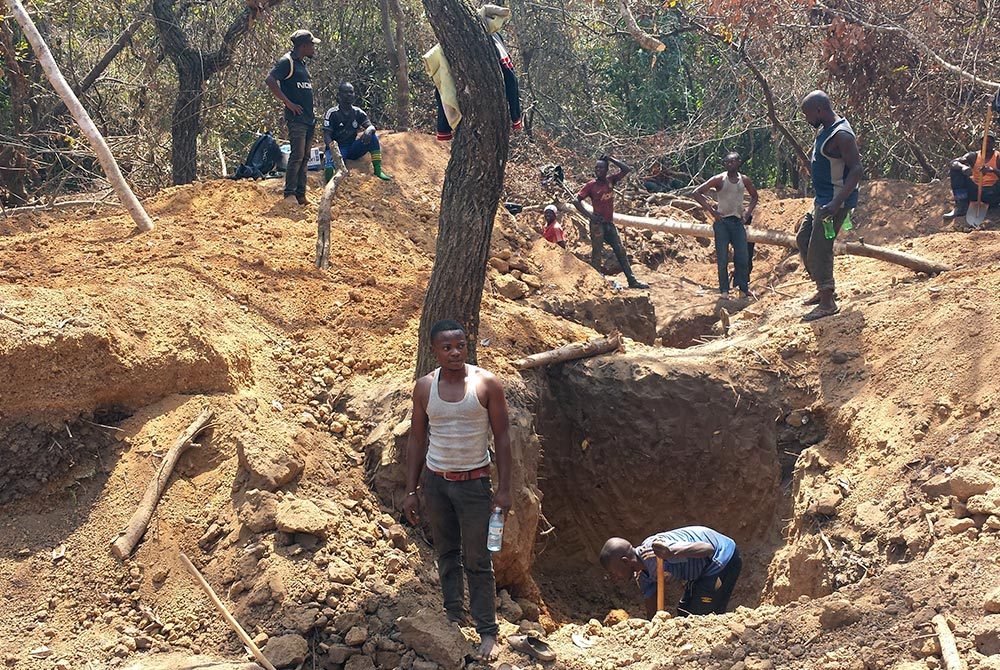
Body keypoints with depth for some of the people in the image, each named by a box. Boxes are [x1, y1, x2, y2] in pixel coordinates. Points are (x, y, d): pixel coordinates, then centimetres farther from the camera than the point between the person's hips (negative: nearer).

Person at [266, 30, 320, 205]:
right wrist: (288, 103, -18)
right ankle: (289, 194, -11)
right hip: (296, 118, -9)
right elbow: (270, 81, -19)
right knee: (297, 156, -13)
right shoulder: (287, 62, -8)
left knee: (305, 158, 8)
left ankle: (300, 194, 11)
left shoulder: (302, 64, 19)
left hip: (309, 119, 9)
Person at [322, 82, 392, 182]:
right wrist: (332, 145, -36)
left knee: (372, 137, -20)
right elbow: (326, 135, -12)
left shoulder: (358, 113, 6)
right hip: (337, 148, -4)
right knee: (330, 169, -36)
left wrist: (368, 131, -32)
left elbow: (371, 127, -5)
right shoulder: (332, 113, -6)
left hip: (352, 149, 4)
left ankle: (377, 169, -20)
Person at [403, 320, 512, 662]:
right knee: (446, 553, 12)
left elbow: (501, 437, -5)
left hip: (474, 482, -3)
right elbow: (417, 440, 6)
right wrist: (411, 492, 4)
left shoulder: (486, 383, -8)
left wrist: (503, 488, -9)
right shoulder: (424, 387, -1)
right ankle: (454, 616, 25)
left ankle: (487, 631, 4)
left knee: (477, 560, -2)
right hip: (435, 481, 3)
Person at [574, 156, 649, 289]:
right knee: (597, 253, -4)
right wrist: (589, 216, -15)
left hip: (610, 223, 6)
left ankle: (632, 281, 11)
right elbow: (577, 200, -8)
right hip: (598, 224, -6)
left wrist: (610, 159, 0)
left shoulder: (610, 180, 7)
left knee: (620, 251, 7)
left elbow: (626, 169, 4)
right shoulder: (591, 185, -6)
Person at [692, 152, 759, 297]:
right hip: (722, 221, -3)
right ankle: (724, 290, 4)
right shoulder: (719, 179, -5)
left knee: (743, 257, -2)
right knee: (722, 258, -3)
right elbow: (696, 193, -7)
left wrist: (748, 211, 8)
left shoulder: (745, 180, 6)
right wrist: (711, 210, -12)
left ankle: (744, 289, 6)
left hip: (738, 221, 3)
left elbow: (754, 196, 24)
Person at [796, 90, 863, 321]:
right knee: (803, 239, 18)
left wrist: (836, 203, -34)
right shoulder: (826, 130, 11)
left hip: (835, 200, -11)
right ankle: (822, 289, 26)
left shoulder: (841, 135, -21)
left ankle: (827, 303, -2)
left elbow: (857, 169, -26)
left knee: (819, 249, -9)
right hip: (822, 199, 11)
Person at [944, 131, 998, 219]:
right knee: (956, 169, -11)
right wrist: (963, 167, -31)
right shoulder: (974, 156, 6)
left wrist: (992, 170, -36)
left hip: (991, 194, -4)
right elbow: (954, 162, -8)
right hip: (975, 191, 4)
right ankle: (961, 206, -21)